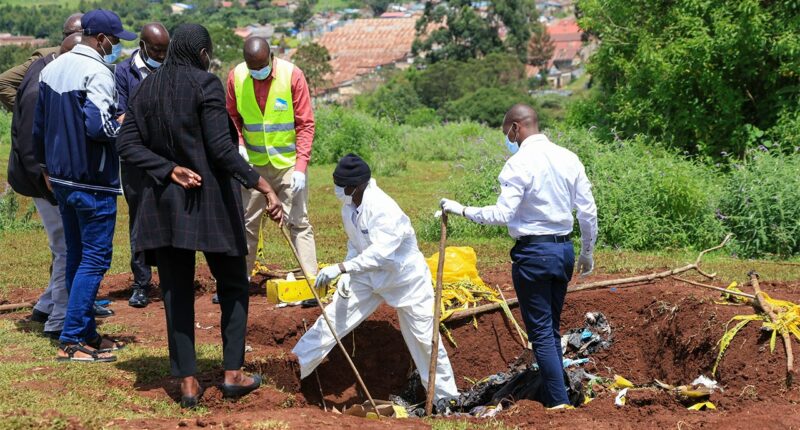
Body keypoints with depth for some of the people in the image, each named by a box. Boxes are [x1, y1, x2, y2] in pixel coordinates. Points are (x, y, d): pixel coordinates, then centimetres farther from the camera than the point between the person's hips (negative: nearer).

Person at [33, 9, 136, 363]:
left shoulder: (51, 69, 10)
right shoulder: (97, 72, -17)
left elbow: (38, 125, 17)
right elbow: (97, 126, -28)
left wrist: (46, 167, 26)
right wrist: (124, 126, -9)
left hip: (61, 178, 9)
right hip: (93, 183, -9)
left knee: (76, 255, 16)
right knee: (95, 259, -3)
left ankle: (86, 334, 22)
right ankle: (73, 340, -5)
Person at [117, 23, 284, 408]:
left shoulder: (146, 89, 6)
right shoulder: (206, 85, -10)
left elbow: (127, 145, -1)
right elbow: (222, 149, -18)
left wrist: (171, 170, -8)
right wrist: (264, 187, -20)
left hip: (164, 203, 4)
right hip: (210, 200, -4)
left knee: (176, 293, 8)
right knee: (232, 286, 12)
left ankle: (188, 383, 6)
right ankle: (233, 373, 11)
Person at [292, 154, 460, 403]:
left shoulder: (384, 209, -32)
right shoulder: (349, 206, -6)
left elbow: (380, 251, -43)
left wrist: (341, 268, -48)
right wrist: (346, 275, -7)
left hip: (405, 277, -7)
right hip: (369, 276, 7)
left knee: (424, 339, 0)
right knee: (333, 317, -2)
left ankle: (446, 398, 14)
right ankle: (296, 368, 6)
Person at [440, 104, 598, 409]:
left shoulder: (520, 163, -13)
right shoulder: (568, 158, 7)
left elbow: (502, 214, -20)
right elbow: (588, 212, 8)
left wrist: (462, 210, -8)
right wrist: (587, 253, 19)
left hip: (533, 252, -7)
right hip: (564, 249, 7)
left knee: (541, 332, -1)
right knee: (552, 329, 16)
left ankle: (559, 402, -4)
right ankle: (554, 392, 20)